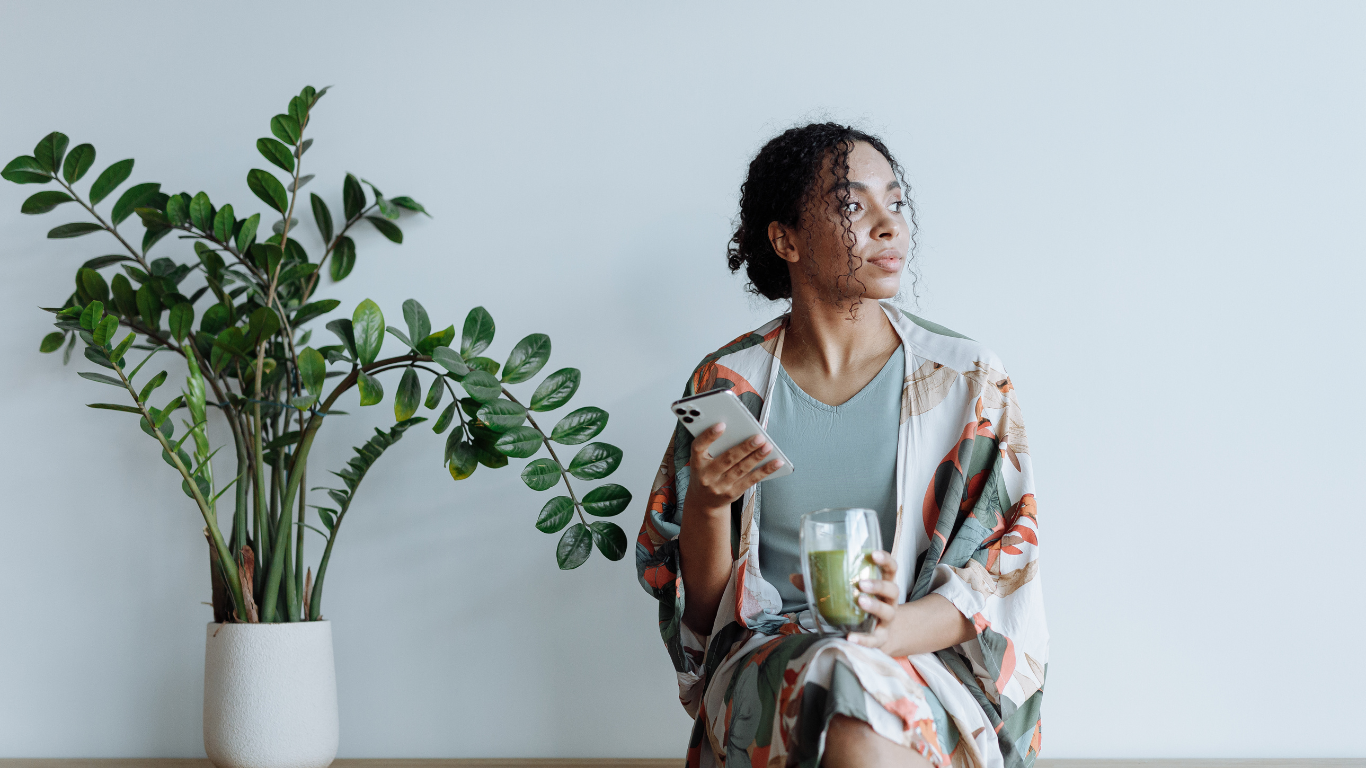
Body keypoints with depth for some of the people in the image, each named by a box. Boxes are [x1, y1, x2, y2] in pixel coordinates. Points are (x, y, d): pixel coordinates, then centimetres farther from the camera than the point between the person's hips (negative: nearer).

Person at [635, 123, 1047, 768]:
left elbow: (1004, 576, 0)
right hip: (768, 660, 0)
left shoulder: (966, 379, 4)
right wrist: (708, 502, -13)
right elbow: (700, 605, 8)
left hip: (929, 661, 1)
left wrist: (894, 632, -21)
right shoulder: (728, 384, 5)